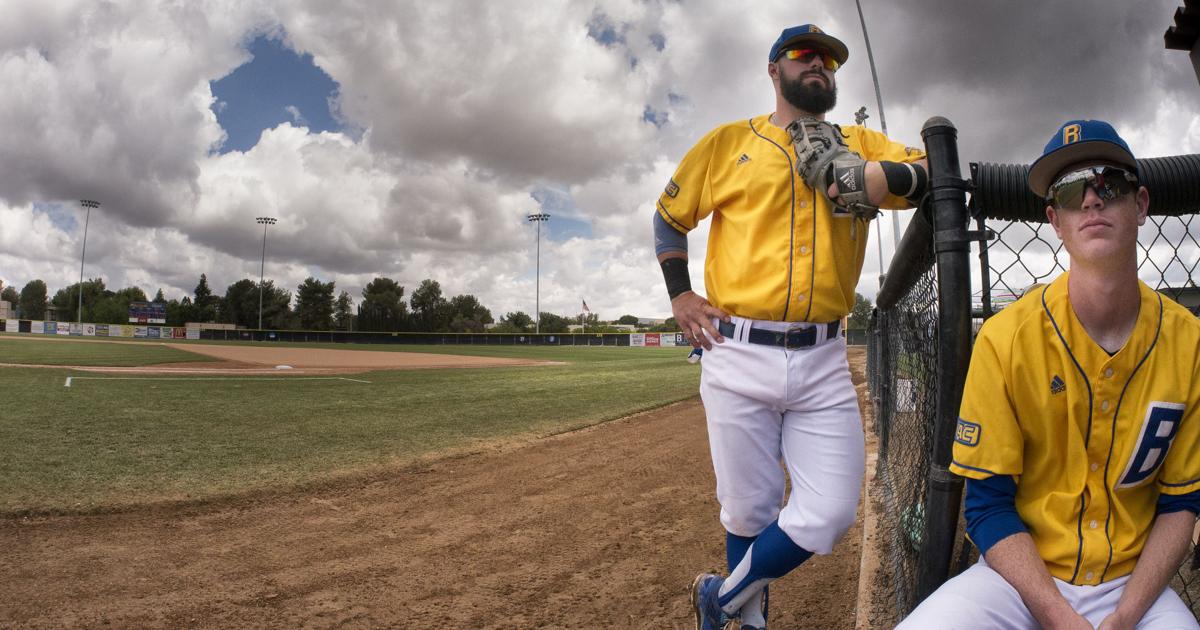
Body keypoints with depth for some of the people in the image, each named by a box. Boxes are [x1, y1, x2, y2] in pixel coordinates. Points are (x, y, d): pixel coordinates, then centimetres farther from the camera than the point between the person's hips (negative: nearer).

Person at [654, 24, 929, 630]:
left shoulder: (860, 145, 15)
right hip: (738, 357, -2)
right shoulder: (728, 141, 9)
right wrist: (679, 294, 4)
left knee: (828, 517, -2)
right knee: (749, 515, 6)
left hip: (822, 362, 2)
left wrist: (866, 177, -16)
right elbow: (669, 214, 16)